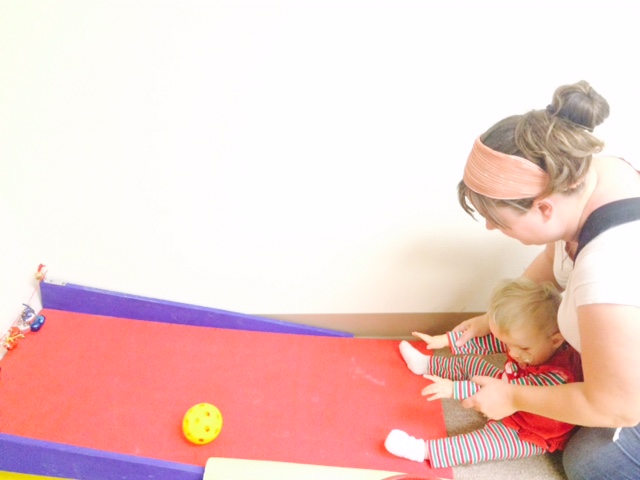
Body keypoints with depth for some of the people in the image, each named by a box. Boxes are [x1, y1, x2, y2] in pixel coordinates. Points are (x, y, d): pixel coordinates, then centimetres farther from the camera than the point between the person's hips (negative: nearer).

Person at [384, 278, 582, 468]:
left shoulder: (556, 377, -41)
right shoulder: (524, 339, -21)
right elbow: (490, 341, -8)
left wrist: (455, 389, -43)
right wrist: (447, 340, -7)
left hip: (530, 434, -8)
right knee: (469, 363, 15)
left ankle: (423, 450, -33)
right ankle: (426, 363, 39)